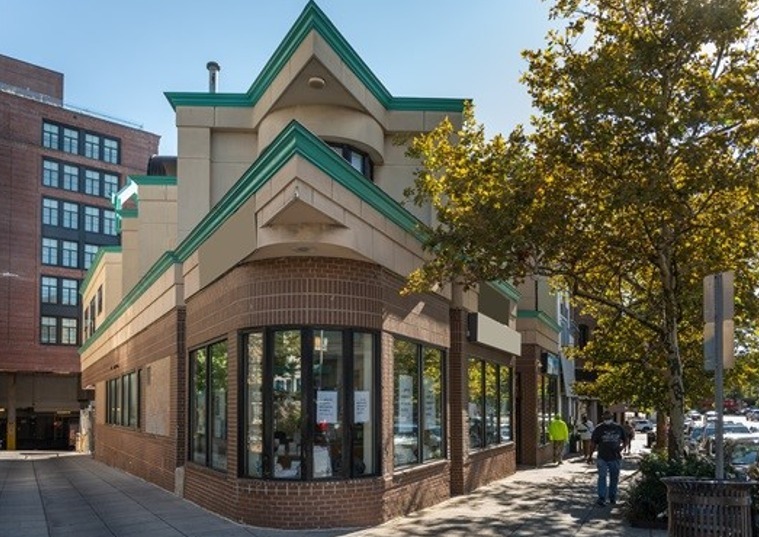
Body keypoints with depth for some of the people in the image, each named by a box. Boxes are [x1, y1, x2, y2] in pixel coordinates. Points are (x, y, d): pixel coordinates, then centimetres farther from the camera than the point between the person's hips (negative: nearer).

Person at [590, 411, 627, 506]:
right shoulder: (599, 429, -2)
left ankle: (612, 497, 25)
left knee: (614, 478, 10)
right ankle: (602, 498, -11)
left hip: (615, 458, 2)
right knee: (602, 477, -10)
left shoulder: (619, 428, 4)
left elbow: (624, 440, 15)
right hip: (602, 458, -2)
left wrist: (620, 448, -2)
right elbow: (593, 443, 2)